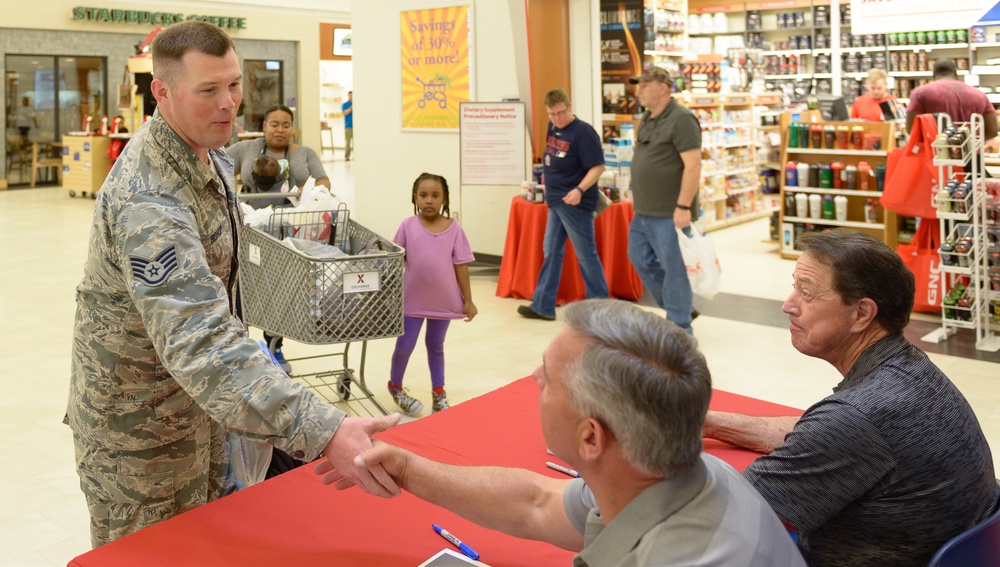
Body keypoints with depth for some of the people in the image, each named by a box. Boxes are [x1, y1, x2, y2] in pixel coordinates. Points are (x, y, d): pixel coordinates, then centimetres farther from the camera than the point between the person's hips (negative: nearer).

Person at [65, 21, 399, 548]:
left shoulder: (207, 157, -1)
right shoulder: (149, 201, -34)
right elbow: (200, 342, -46)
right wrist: (324, 432, -55)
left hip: (192, 398, 9)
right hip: (139, 420, -9)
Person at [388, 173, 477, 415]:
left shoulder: (453, 228, -6)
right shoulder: (408, 226, -7)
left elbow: (461, 265, -2)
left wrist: (468, 300, -1)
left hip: (443, 299, 1)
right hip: (412, 298, -1)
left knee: (436, 345, 16)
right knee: (404, 345, 5)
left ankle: (439, 391, 31)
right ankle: (395, 386, 29)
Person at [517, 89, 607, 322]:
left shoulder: (583, 132, -16)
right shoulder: (553, 128, 8)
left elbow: (598, 166, -20)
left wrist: (580, 190, -31)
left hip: (574, 203, -8)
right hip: (555, 201, 8)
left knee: (585, 254, 1)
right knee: (551, 252, 11)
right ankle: (543, 306, 18)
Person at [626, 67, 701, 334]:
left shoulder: (681, 119, -15)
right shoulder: (647, 119, 13)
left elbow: (693, 165, -20)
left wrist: (683, 207, -24)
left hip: (669, 214, -10)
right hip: (644, 211, 10)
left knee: (673, 268, -2)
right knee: (640, 258, 16)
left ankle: (680, 329, 10)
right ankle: (678, 307, 30)